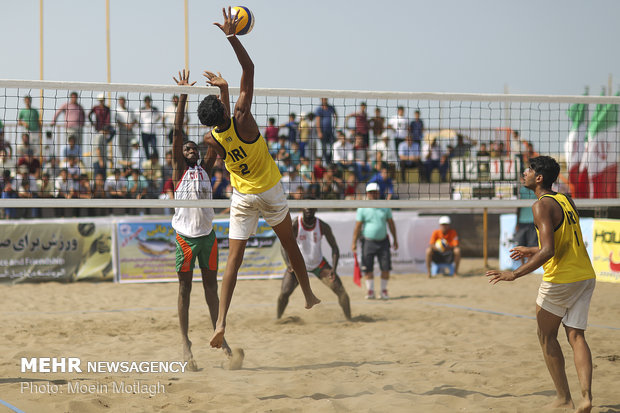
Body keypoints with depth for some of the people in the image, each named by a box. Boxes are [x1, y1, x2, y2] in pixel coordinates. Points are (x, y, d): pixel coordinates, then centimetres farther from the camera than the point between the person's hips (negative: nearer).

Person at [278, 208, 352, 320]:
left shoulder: (323, 226, -16)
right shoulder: (294, 226, -21)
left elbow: (334, 247, -9)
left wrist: (334, 269, -23)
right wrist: (289, 264, -40)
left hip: (319, 264, 2)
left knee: (341, 291, -10)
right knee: (284, 293, -17)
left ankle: (349, 319, 6)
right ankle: (278, 319, 6)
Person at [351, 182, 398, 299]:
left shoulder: (385, 207, 7)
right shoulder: (362, 209, -1)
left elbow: (391, 224, 13)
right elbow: (357, 227, -2)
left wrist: (395, 239, 12)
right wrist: (354, 243, -5)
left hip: (383, 241, 2)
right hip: (368, 241, -2)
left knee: (386, 268, -2)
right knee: (368, 268, -1)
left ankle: (384, 290, 11)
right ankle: (370, 290, 10)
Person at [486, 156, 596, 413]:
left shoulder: (542, 206, -13)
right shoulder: (566, 201, 13)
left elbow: (549, 251, -22)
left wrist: (515, 274, -20)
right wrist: (532, 251, 33)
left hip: (561, 279, -7)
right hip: (585, 276, 7)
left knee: (547, 336, 10)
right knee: (576, 336, 6)